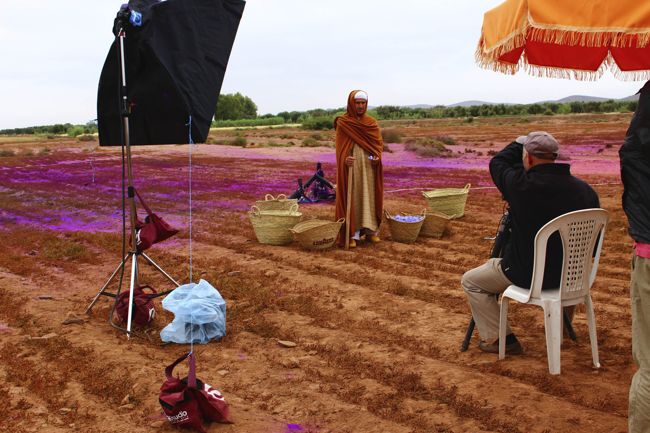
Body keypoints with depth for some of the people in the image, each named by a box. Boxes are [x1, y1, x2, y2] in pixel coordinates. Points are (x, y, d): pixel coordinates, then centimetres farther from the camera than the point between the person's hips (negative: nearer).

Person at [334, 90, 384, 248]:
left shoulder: (372, 123, 9)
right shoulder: (342, 123, -1)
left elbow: (379, 142, 9)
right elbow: (340, 147, -3)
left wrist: (377, 156, -12)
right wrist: (345, 158, -24)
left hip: (369, 167, 3)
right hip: (351, 167, -3)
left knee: (369, 197, 6)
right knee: (352, 198, -1)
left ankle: (371, 230, 15)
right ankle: (352, 233, 3)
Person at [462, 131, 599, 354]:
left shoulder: (521, 185, -22)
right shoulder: (585, 190, -8)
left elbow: (497, 164, -1)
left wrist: (519, 143, 16)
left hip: (529, 275, -5)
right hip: (572, 274, 6)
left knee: (471, 281, 13)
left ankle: (499, 339, 11)